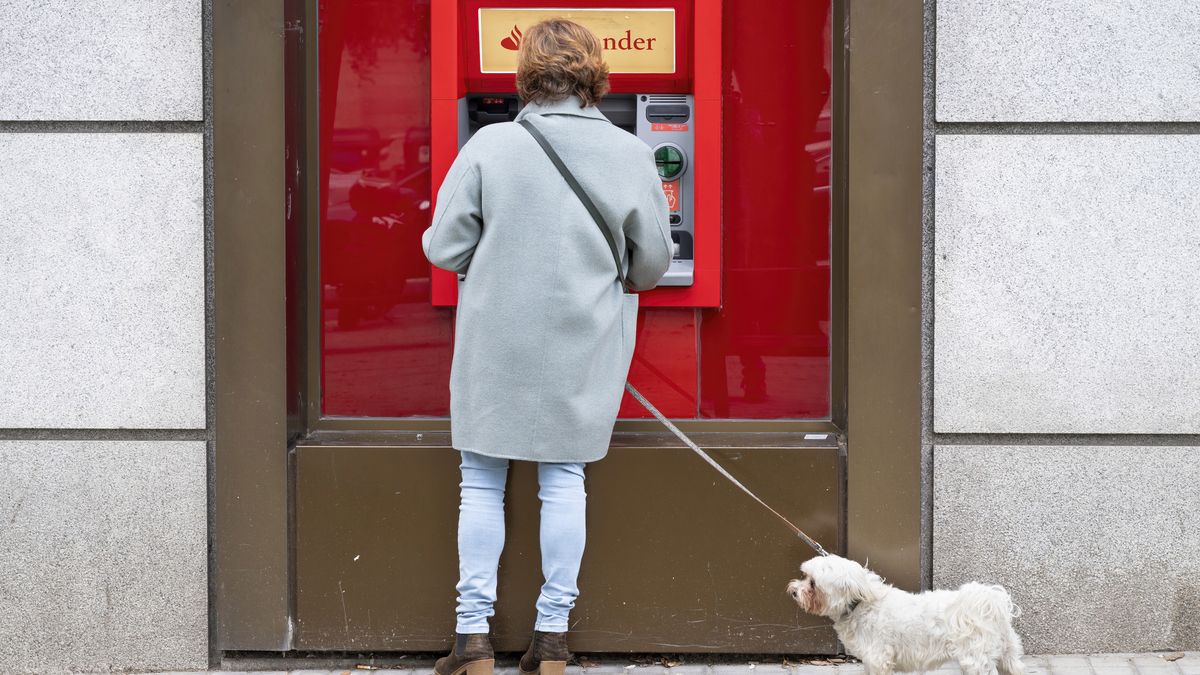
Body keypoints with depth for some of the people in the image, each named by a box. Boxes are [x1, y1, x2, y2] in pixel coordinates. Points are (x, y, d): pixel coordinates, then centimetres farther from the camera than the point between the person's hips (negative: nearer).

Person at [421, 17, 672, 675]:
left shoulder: (489, 146, -11)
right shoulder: (629, 154, -5)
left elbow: (445, 247, -6)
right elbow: (654, 261, 3)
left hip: (496, 346, -1)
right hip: (585, 350, 2)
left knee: (482, 482, 9)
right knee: (564, 480, 11)